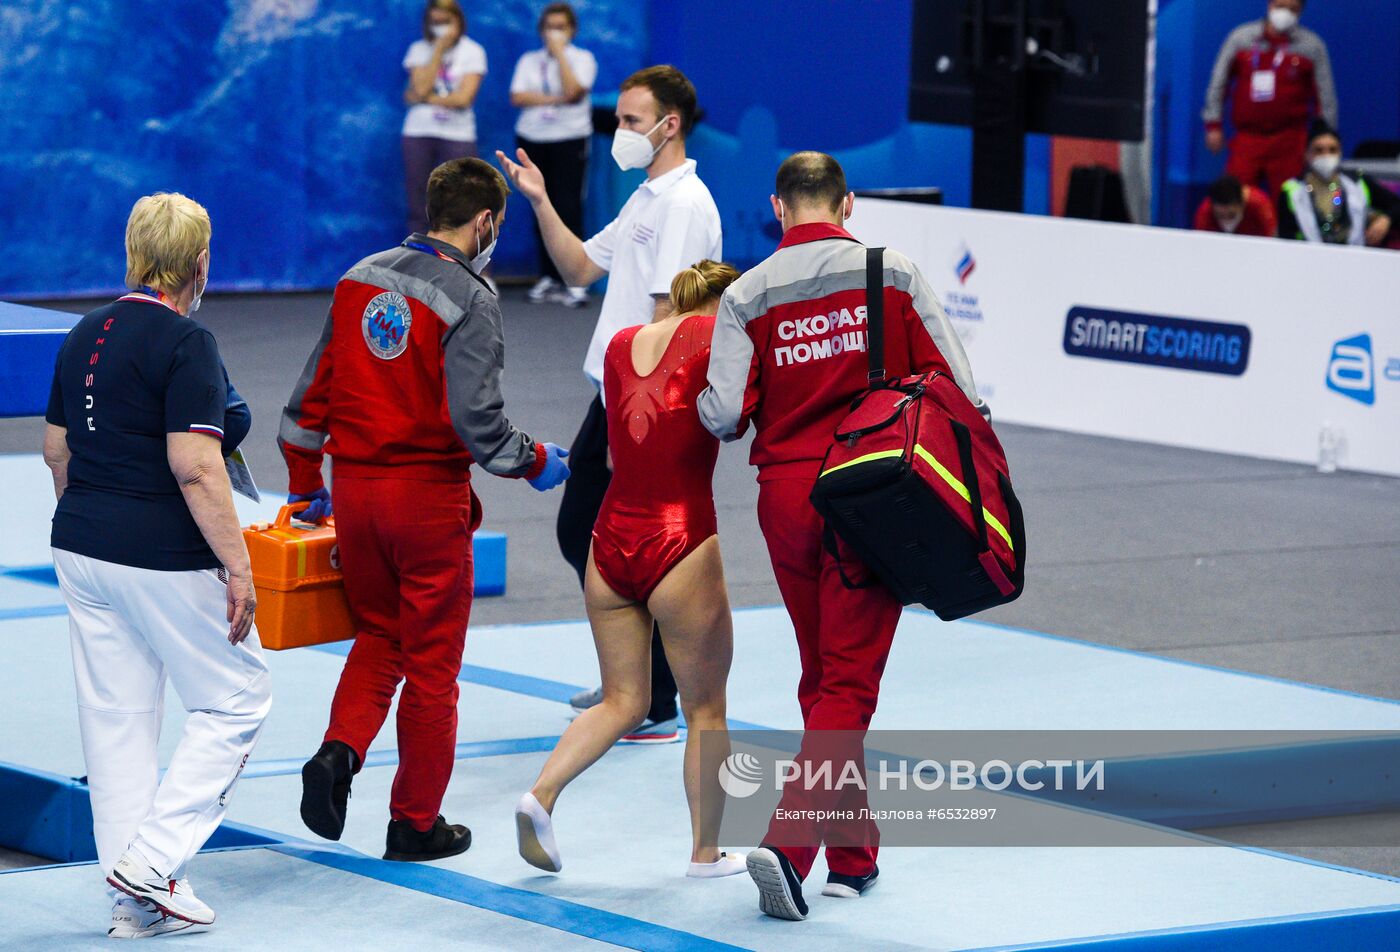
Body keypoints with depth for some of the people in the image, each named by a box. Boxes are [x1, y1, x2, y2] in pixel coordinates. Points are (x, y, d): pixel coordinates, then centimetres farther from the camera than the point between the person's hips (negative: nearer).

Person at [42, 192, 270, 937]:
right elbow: (195, 465, -21)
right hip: (165, 559, -8)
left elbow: (56, 449, 15)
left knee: (116, 719, 11)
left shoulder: (86, 336, 9)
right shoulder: (184, 343, -15)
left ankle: (135, 902, 15)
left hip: (83, 548, 8)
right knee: (235, 699, 7)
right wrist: (237, 566, -17)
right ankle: (153, 860, -1)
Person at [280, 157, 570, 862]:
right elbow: (474, 417, -20)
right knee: (431, 658, 7)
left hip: (355, 487, 6)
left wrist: (306, 485, 22)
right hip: (429, 495, -5)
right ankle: (416, 823, 14)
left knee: (378, 633, 23)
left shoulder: (360, 280, 7)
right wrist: (536, 463, -2)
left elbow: (313, 389, 11)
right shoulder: (468, 300, -13)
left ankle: (339, 752, -2)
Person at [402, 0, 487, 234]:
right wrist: (439, 51, -9)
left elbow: (463, 98, -10)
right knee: (417, 205, 2)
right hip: (419, 133, 2)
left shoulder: (472, 51, 0)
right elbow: (421, 88, -8)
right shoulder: (419, 50, 6)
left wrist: (424, 98, -7)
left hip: (457, 135, -2)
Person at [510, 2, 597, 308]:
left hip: (570, 139, -4)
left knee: (568, 207, -13)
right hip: (532, 139, 4)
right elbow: (517, 97, -1)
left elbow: (572, 91, -14)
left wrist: (560, 52, -9)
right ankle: (549, 277, 12)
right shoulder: (529, 61, 13)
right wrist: (555, 99, -11)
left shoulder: (582, 59, 4)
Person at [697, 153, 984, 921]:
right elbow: (958, 387, -5)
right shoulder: (893, 276, -3)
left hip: (785, 497, 2)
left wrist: (707, 400, 15)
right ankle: (788, 843, -19)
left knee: (821, 677, 17)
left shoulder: (747, 296, -1)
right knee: (849, 681, -2)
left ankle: (853, 855, 25)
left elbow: (723, 417, -7)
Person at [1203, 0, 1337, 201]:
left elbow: (1325, 94, 6)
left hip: (1289, 141, -1)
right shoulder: (1241, 38, 7)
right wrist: (1214, 125, 7)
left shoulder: (1312, 45, 4)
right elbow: (1219, 83, 11)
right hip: (1247, 137, 1)